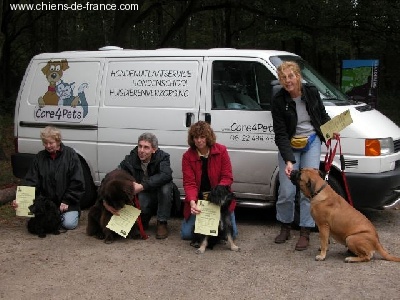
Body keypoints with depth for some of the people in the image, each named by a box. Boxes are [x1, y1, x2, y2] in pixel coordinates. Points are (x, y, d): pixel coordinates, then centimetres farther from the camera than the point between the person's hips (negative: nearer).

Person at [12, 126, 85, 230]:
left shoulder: (70, 154, -4)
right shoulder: (39, 157, 5)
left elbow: (77, 182, -6)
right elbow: (30, 181, 0)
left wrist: (67, 201, -11)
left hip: (68, 203, -3)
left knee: (69, 224, -21)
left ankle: (75, 212, 13)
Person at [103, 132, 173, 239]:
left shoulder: (162, 157, -18)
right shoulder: (130, 159, -13)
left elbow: (166, 175, -38)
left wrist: (142, 186, -46)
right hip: (142, 195, 1)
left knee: (166, 187, -35)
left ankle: (162, 223, -15)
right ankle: (143, 222, 8)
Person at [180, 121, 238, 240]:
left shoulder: (221, 151, -9)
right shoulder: (187, 156, -9)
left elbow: (227, 178, -11)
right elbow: (189, 183, -15)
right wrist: (192, 202, -35)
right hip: (197, 200, 0)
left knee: (231, 233, -9)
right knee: (186, 233, -8)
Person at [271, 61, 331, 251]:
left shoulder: (312, 92, -7)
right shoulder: (278, 101, -14)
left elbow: (323, 115, 13)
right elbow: (280, 133, -17)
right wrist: (288, 160, -26)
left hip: (312, 142, 1)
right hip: (289, 145, -1)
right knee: (286, 191, -6)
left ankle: (305, 233, 3)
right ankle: (285, 227, 18)